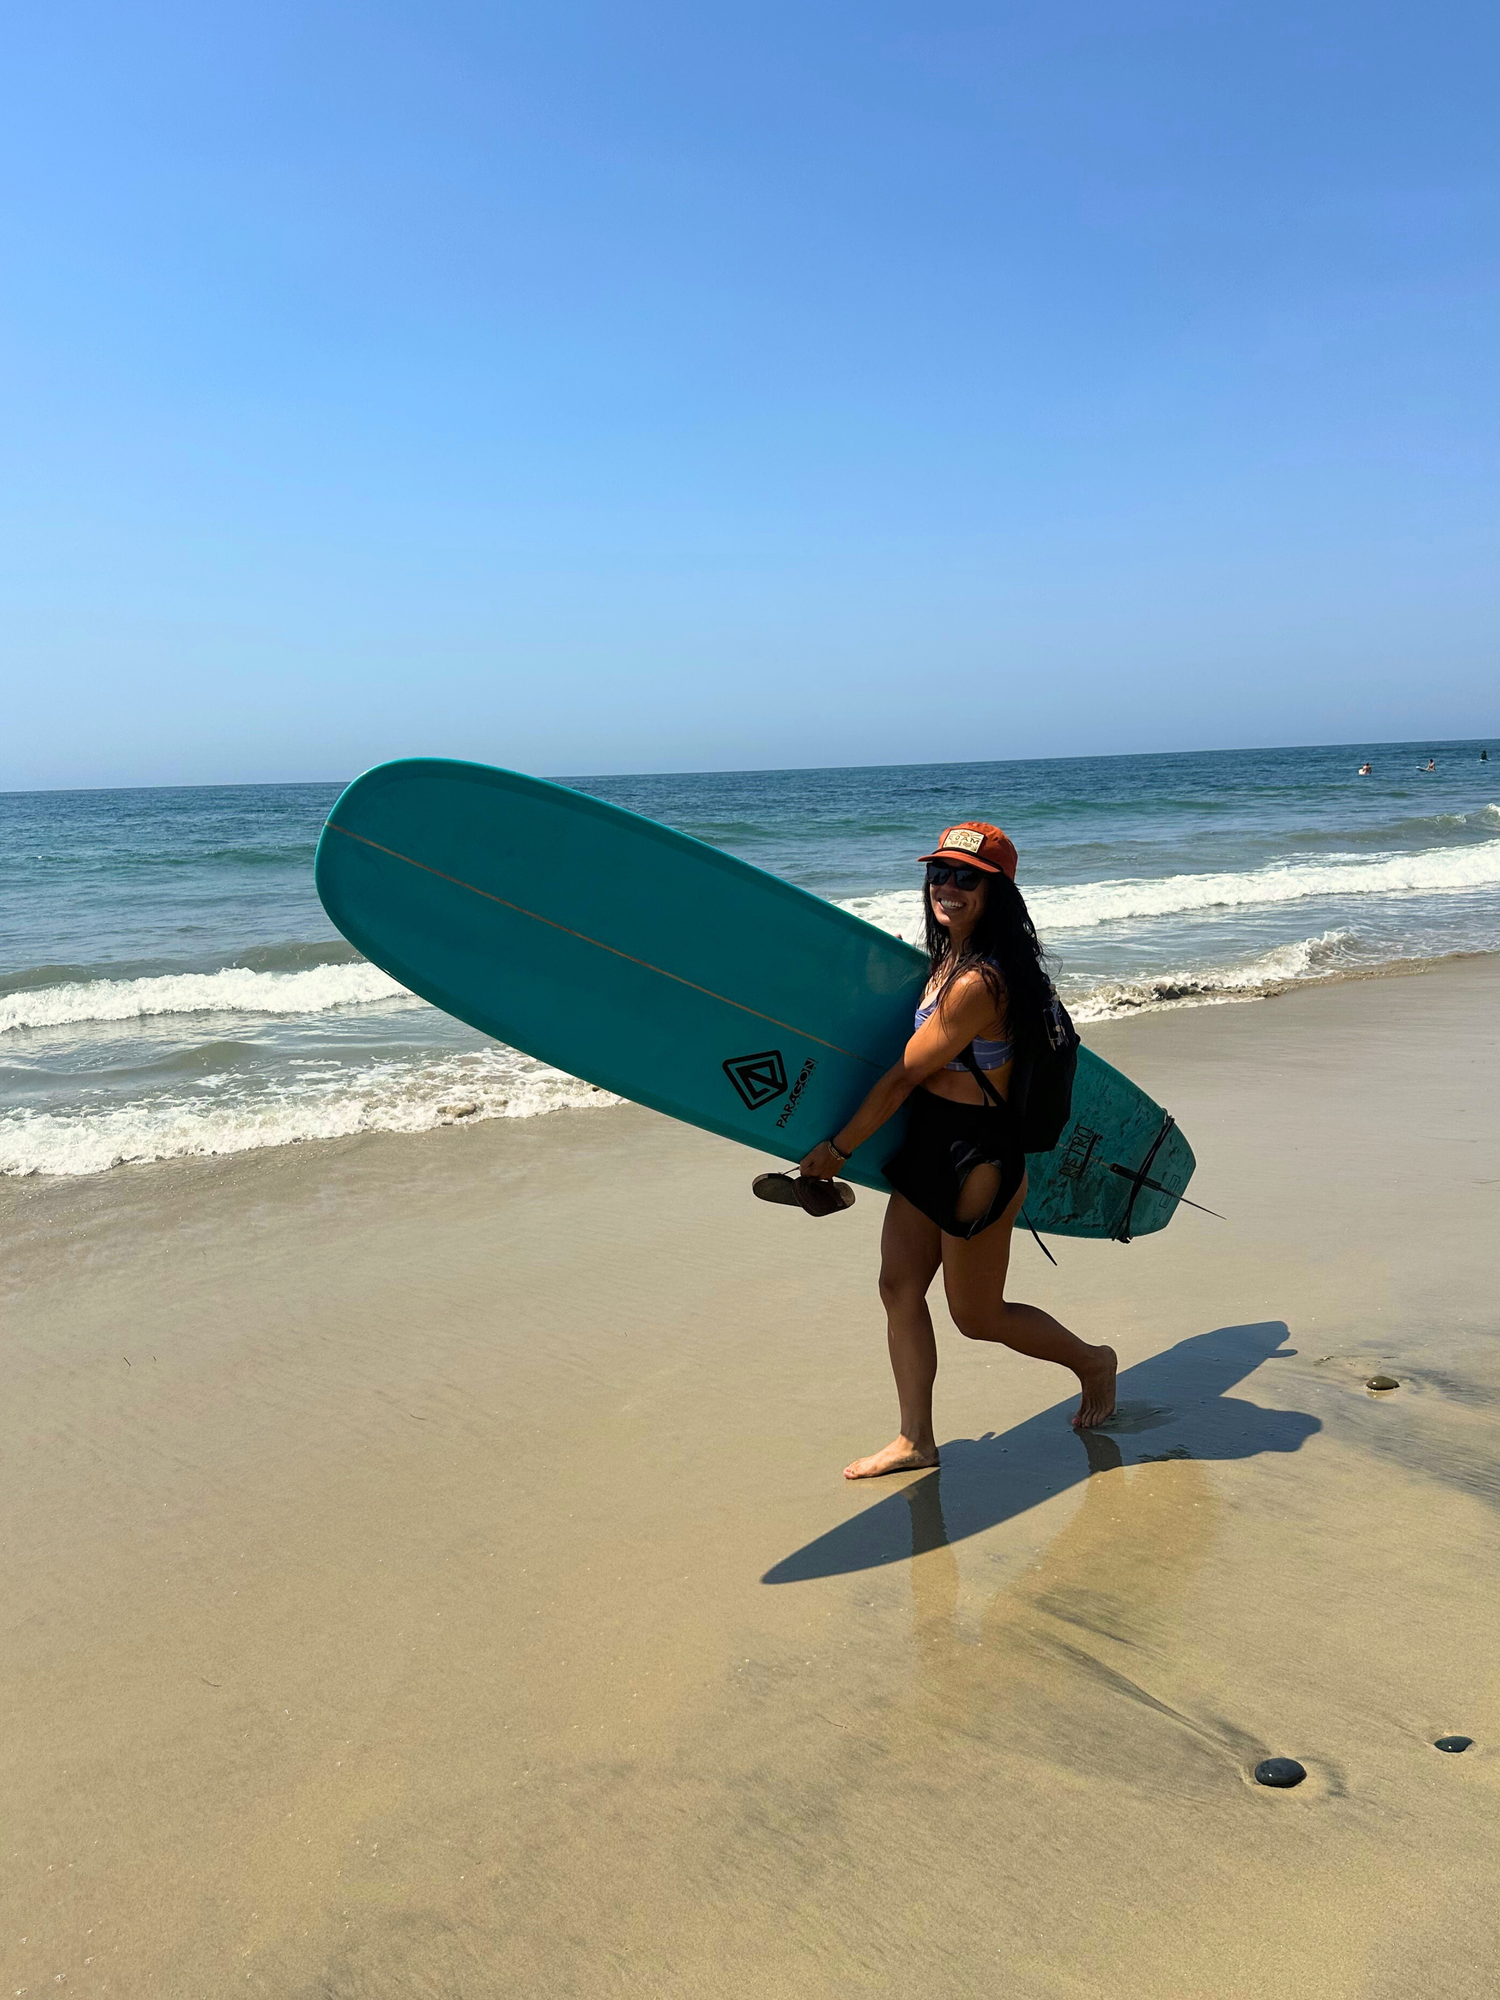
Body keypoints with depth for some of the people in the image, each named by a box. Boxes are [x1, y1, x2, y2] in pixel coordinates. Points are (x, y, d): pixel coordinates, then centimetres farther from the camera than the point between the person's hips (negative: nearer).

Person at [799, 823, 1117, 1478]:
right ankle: (915, 1440, 23)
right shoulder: (951, 958, 3)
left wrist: (837, 1148, -11)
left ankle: (1092, 1362, 35)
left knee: (976, 1315, 9)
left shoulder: (978, 982, -25)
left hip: (976, 1161, -9)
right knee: (899, 1288, 10)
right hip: (929, 1151, 9)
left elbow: (904, 1076, -19)